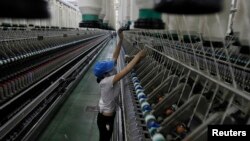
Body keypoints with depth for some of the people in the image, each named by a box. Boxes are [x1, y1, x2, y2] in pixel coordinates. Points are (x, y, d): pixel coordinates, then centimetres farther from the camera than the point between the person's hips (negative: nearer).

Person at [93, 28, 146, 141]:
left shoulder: (106, 77, -13)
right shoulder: (106, 82, -34)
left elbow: (115, 57, -14)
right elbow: (125, 71, -44)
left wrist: (121, 40, -19)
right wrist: (138, 56, -38)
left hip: (108, 115, 8)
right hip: (105, 118, -8)